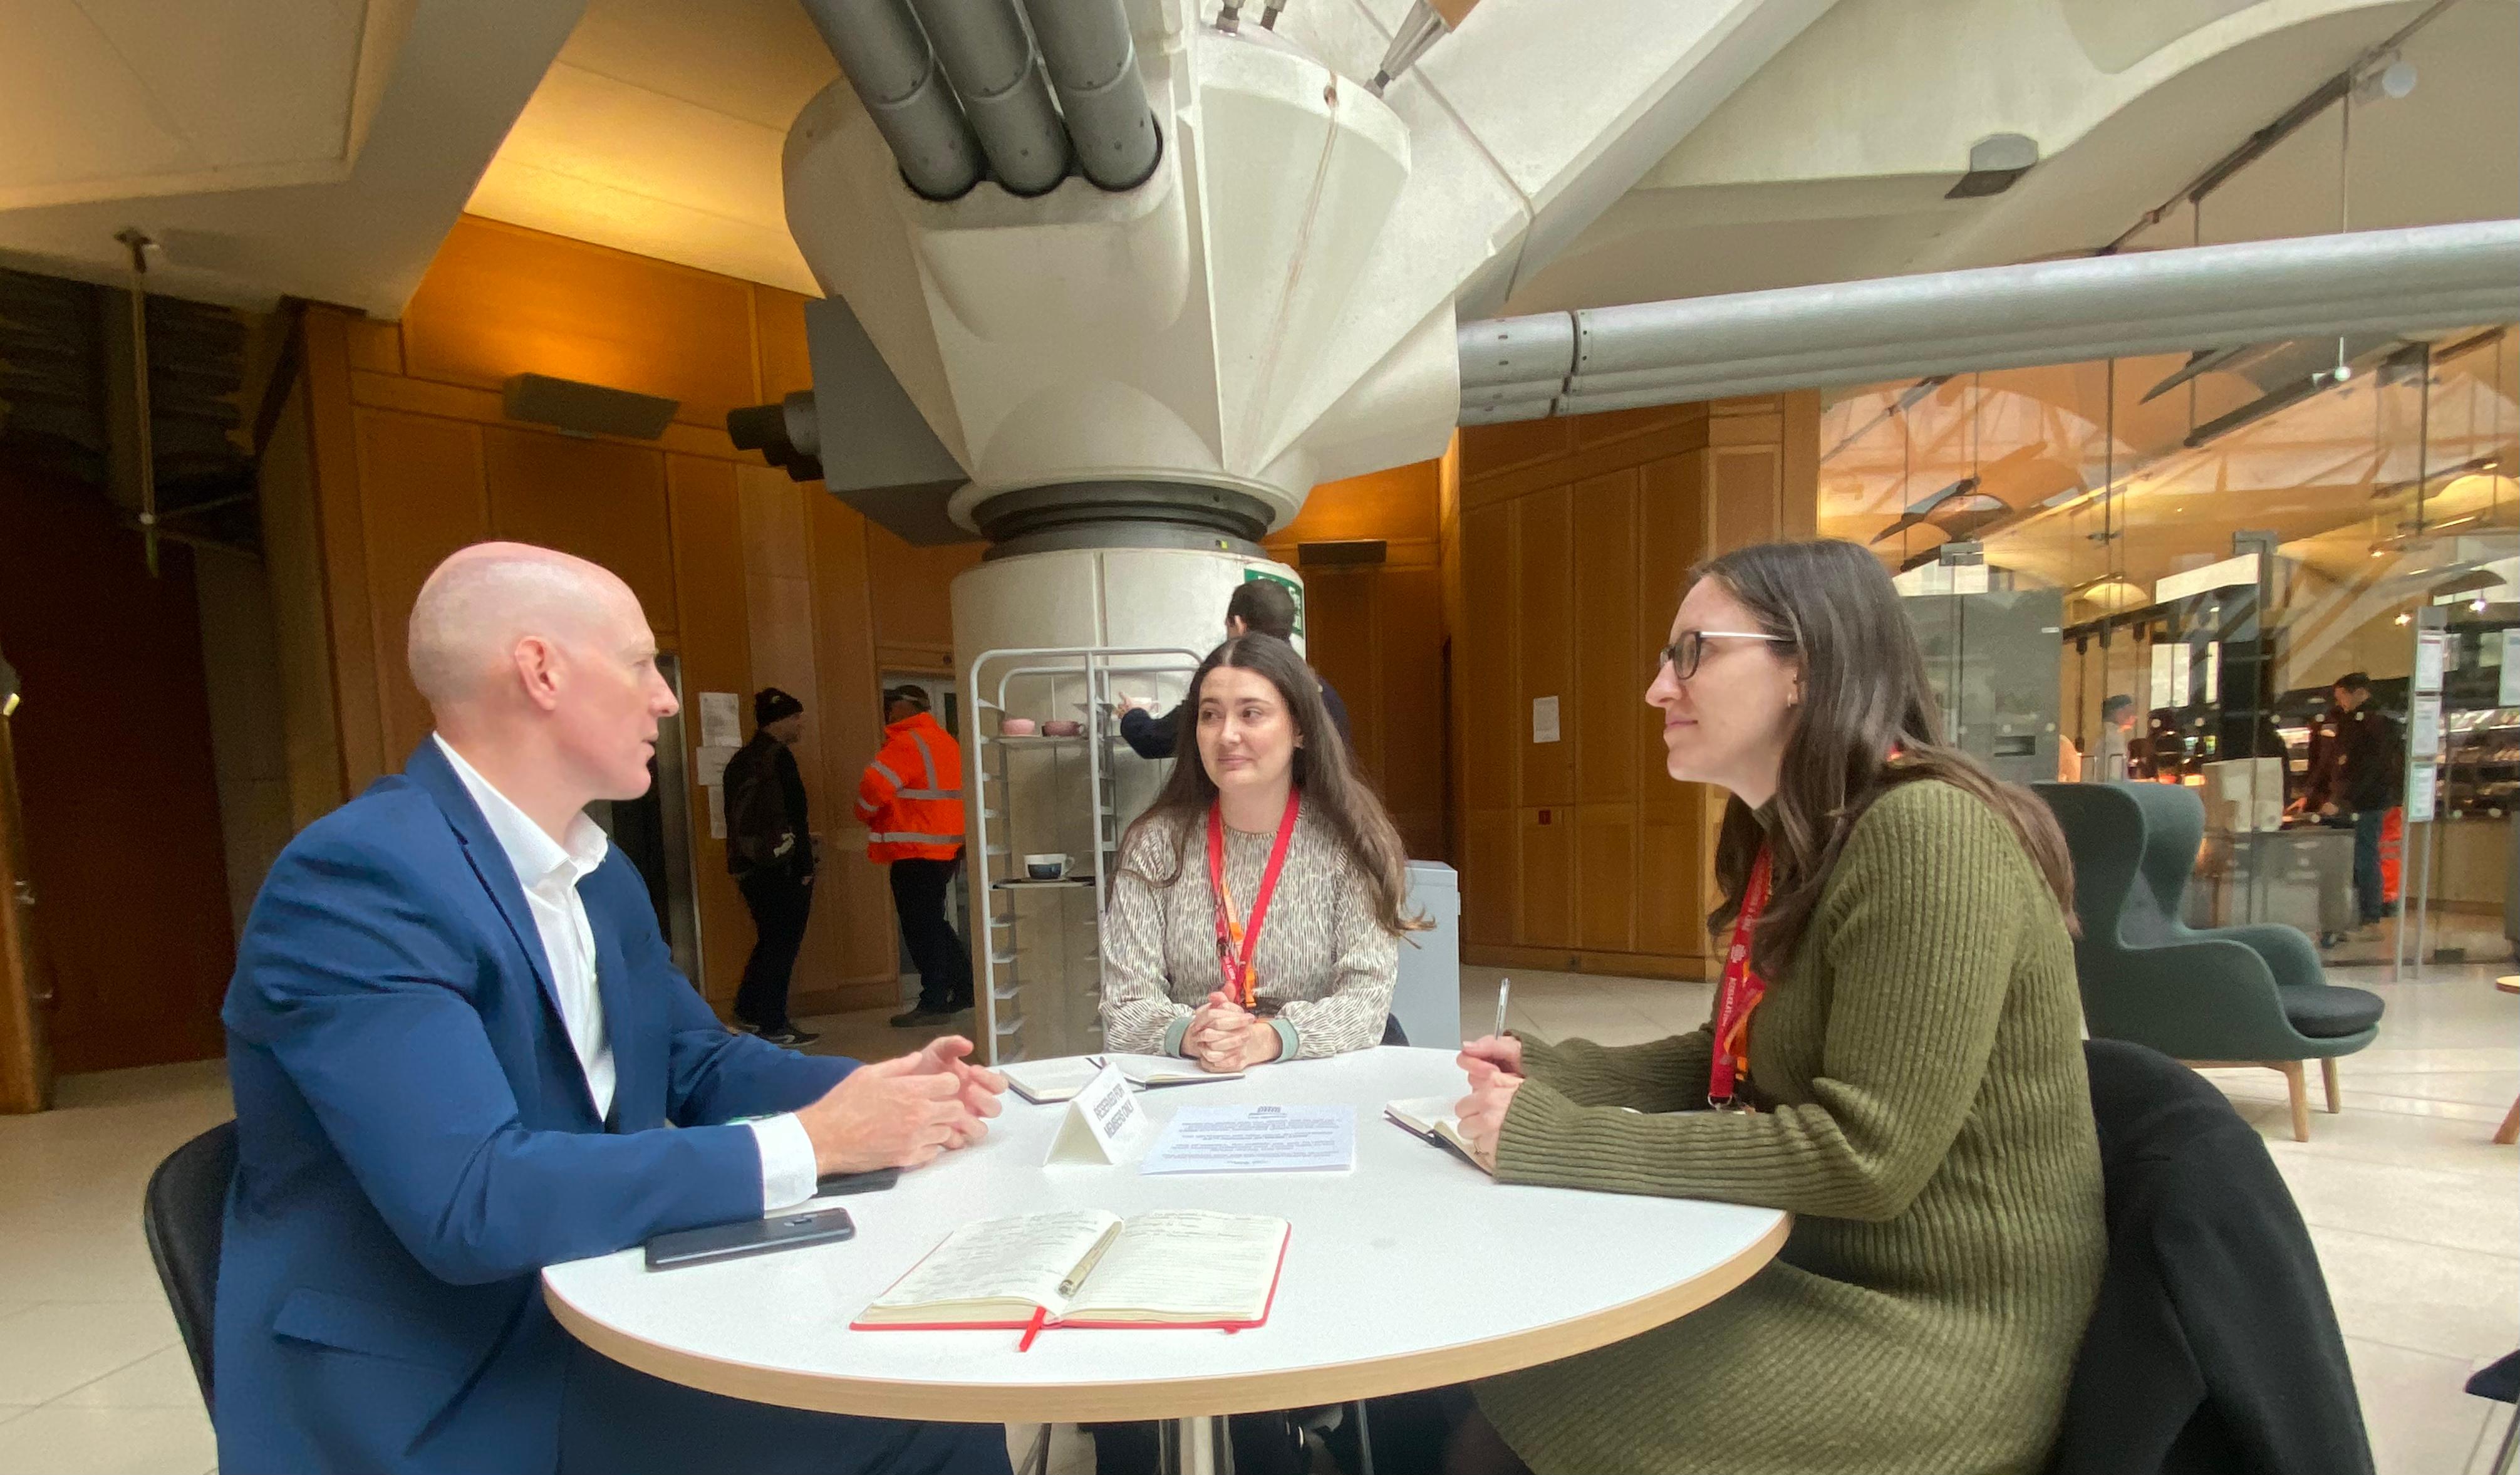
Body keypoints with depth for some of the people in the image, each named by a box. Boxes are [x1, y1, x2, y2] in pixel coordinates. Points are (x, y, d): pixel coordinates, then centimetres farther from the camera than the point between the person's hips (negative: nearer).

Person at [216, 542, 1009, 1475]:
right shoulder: (360, 876, -22)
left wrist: (867, 1090, -7)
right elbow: (475, 1204, -30)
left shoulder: (599, 871, 5)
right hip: (434, 1396, -7)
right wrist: (812, 1142, -25)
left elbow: (697, 1063, 11)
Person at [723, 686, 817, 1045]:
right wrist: (805, 868, -13)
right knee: (784, 942, 0)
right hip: (781, 865, -9)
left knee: (769, 939, 19)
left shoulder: (740, 760, 14)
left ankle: (748, 1012, 26)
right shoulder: (779, 756, -13)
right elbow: (795, 815, -15)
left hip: (747, 865, 9)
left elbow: (737, 816, 17)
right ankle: (773, 1026, 4)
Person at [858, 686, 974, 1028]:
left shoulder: (906, 743, -13)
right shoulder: (945, 741, 16)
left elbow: (875, 785, -22)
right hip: (946, 847, 9)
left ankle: (934, 1002, 3)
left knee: (921, 926, -2)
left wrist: (866, 814, -1)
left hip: (916, 850, -9)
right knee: (933, 922, 18)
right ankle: (965, 987, 22)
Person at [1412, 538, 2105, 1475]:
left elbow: (1866, 1157, -27)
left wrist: (1560, 1140, -24)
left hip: (1940, 1333, -7)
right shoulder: (1788, 838, 6)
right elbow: (1733, 1060, 12)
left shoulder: (1928, 834, -23)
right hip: (1810, 1269, 8)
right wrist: (1546, 1070, -1)